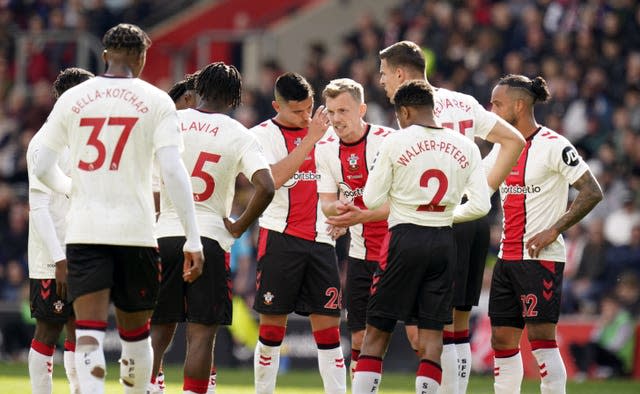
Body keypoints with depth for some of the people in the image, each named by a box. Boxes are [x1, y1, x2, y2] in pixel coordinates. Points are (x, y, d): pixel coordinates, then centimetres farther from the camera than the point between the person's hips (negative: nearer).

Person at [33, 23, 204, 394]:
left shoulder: (72, 99, 6)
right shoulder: (157, 101, -1)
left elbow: (43, 168, 9)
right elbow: (173, 172, -9)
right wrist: (194, 241, -8)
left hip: (84, 231, 1)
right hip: (135, 231, -1)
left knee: (88, 331, -6)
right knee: (135, 332, 15)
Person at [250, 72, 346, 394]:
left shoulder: (322, 132, 12)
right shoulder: (262, 135, -3)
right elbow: (272, 179, -21)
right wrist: (309, 140, -22)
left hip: (319, 240, 4)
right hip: (279, 237, -4)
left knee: (328, 324, 0)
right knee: (272, 325, 0)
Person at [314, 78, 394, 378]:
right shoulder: (325, 150, 3)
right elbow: (326, 203, 1)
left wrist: (363, 215, -32)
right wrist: (335, 209, -24)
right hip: (361, 252, 5)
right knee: (360, 336, 5)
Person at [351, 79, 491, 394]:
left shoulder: (395, 142, -6)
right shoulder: (466, 147, 5)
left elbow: (372, 200, -3)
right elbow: (480, 206, 2)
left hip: (405, 237, -3)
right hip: (444, 242, 3)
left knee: (377, 331, 3)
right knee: (432, 332, 5)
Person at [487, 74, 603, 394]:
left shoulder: (553, 145, -11)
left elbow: (592, 192, -14)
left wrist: (553, 231, -16)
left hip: (541, 259, -8)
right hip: (507, 257, 8)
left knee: (541, 337, -12)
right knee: (502, 339, 8)